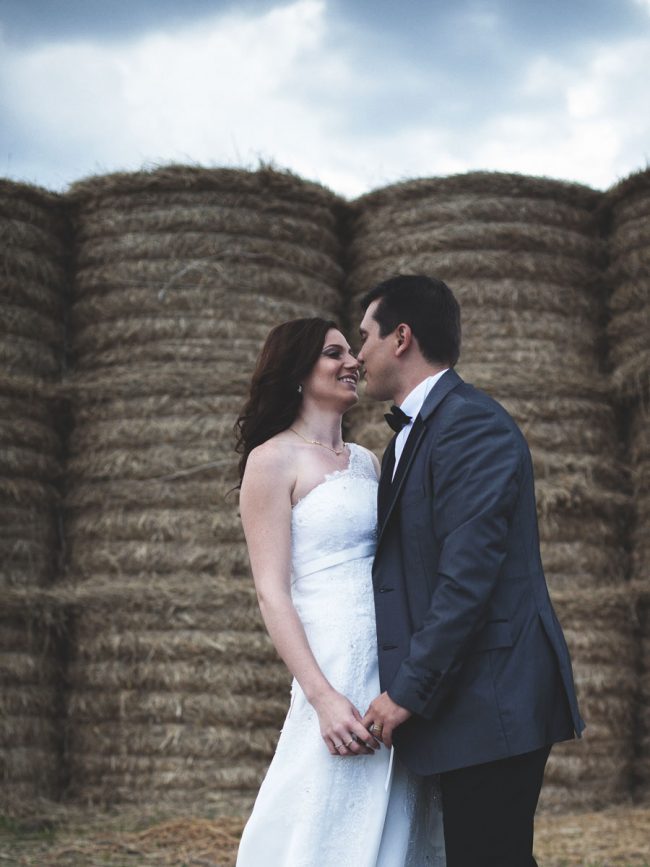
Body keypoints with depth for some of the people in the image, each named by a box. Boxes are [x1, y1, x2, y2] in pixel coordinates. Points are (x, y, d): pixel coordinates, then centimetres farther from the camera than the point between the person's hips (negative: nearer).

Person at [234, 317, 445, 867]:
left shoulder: (368, 463, 16)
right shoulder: (274, 459, -3)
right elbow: (272, 592, -9)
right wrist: (323, 697, -18)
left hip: (400, 673, 7)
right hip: (339, 671, -7)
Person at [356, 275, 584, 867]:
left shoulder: (472, 426, -14)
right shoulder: (414, 431, 18)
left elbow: (467, 575, -21)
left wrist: (409, 692, -18)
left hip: (491, 703, -10)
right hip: (463, 703, 10)